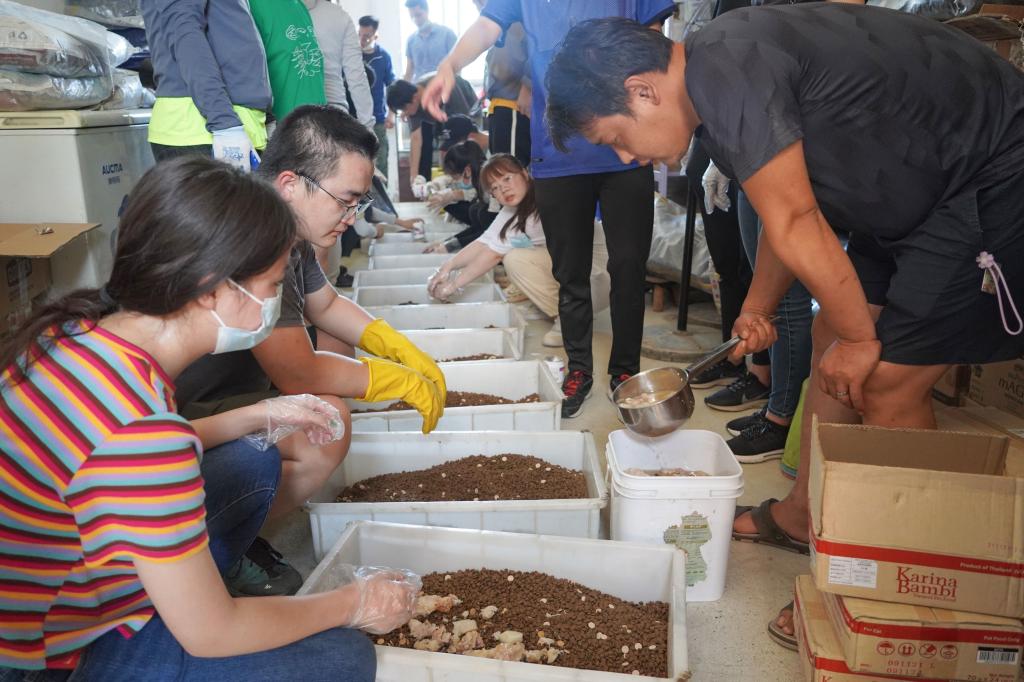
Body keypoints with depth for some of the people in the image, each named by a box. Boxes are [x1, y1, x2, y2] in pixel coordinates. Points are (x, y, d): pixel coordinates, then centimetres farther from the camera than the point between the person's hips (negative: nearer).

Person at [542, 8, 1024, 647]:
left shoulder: (726, 72, -26)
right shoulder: (713, 95, 5)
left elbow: (796, 227, -24)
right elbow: (790, 213, 15)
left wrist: (859, 338, -12)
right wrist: (760, 309, 21)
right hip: (924, 188, 9)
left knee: (888, 381, -9)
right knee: (830, 341, 11)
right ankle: (803, 515, 27)